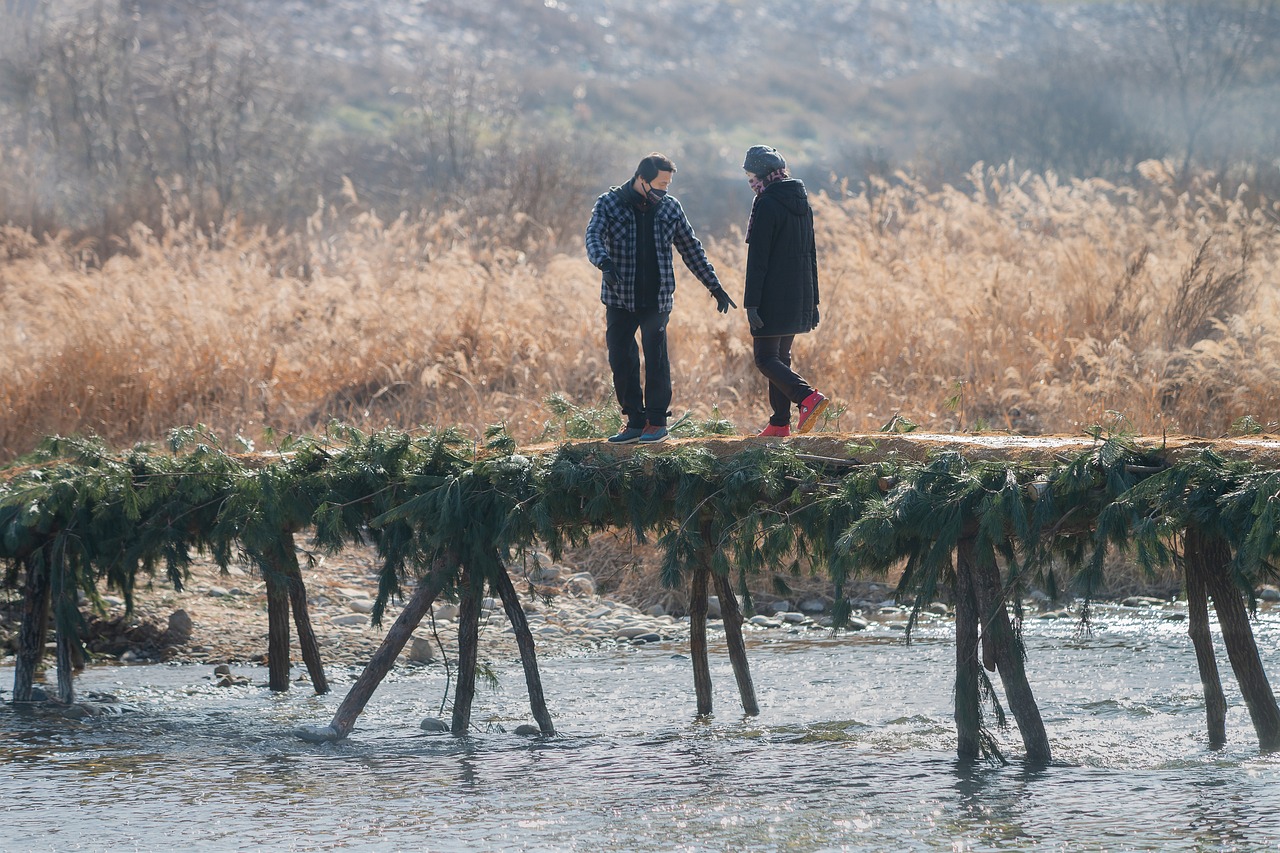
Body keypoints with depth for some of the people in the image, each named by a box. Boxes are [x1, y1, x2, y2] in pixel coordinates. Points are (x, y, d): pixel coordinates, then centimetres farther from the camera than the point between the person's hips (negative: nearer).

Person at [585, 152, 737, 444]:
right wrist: (605, 263, -38)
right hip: (620, 298, 0)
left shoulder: (670, 207, 7)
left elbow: (691, 249, 14)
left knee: (656, 358, -5)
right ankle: (635, 421, 11)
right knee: (621, 360, 0)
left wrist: (715, 286, 13)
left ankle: (657, 422, 6)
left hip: (657, 299, 0)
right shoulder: (609, 204, -1)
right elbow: (594, 237, -17)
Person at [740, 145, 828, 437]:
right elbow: (810, 254, 18)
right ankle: (780, 423, 13)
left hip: (773, 300, -8)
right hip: (799, 299, 8)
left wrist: (752, 302, -17)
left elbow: (757, 258, -17)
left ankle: (808, 397, -23)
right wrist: (812, 301, 21)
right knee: (780, 357, 15)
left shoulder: (766, 204, -13)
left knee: (766, 359, -5)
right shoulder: (802, 202, 13)